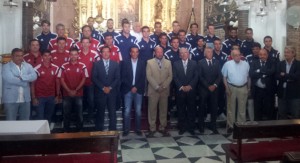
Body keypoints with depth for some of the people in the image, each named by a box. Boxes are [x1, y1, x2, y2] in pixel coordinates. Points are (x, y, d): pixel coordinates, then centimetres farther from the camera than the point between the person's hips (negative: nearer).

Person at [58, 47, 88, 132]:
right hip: (67, 94, 0)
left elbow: (83, 79, -2)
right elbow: (62, 80, -1)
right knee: (66, 114, 7)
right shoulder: (64, 66, 0)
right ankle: (66, 131, 20)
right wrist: (69, 91, -9)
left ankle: (79, 130, 20)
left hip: (79, 94, 0)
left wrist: (76, 90, -9)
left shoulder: (82, 66, -1)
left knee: (79, 113, 6)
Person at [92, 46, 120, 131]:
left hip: (112, 92, 1)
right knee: (100, 112, 3)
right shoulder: (96, 64, 5)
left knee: (112, 112, 1)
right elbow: (94, 78, -3)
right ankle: (99, 130, 12)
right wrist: (103, 88, -11)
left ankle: (113, 130, 9)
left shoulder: (115, 64, 9)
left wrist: (110, 87, -9)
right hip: (100, 92, -1)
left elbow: (117, 78, 4)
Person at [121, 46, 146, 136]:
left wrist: (136, 87, -8)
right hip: (128, 90, -1)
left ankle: (138, 129, 13)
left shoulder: (142, 63, 7)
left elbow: (143, 77, 2)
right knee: (127, 111, -2)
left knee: (138, 111, 3)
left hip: (138, 90, 1)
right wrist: (131, 87, -9)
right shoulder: (125, 63, 4)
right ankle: (126, 129, 6)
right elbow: (123, 77, -1)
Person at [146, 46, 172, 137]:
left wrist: (163, 86, -8)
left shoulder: (168, 62, 10)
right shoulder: (149, 62, 3)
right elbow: (149, 76, -5)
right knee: (152, 110, 0)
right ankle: (152, 128, 9)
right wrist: (157, 87, -13)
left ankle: (163, 127, 16)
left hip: (165, 90, 2)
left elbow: (170, 76, 5)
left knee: (164, 110, 6)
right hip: (153, 90, -2)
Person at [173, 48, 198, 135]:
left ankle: (191, 128, 14)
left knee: (191, 109, 4)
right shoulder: (176, 64, 6)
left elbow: (196, 76, 1)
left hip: (191, 90, 0)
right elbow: (175, 77, -1)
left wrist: (190, 86, -11)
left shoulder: (194, 63, 7)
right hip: (180, 91, 0)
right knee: (181, 110, 4)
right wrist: (181, 87, -10)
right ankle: (182, 127, 13)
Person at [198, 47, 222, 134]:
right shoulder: (201, 62, 1)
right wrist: (208, 86, -12)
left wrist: (215, 85, -10)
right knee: (202, 108, 5)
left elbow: (219, 75, 4)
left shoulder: (217, 62, 9)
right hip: (204, 89, -2)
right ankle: (201, 126, 15)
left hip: (214, 89, 2)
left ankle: (213, 126, 14)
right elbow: (200, 77, -6)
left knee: (214, 108, 4)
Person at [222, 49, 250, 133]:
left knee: (242, 108, 10)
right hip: (231, 88, -2)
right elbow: (224, 77, -2)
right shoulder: (227, 64, -5)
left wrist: (248, 87, 4)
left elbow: (248, 77, 7)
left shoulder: (246, 64, 2)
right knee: (231, 108, 7)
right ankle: (230, 126, 17)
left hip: (243, 88, 2)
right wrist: (227, 88, -8)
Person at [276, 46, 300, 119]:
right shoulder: (280, 64, 6)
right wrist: (289, 78, -16)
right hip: (282, 93, 3)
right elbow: (277, 76, -6)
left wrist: (284, 75, -10)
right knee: (281, 115, 12)